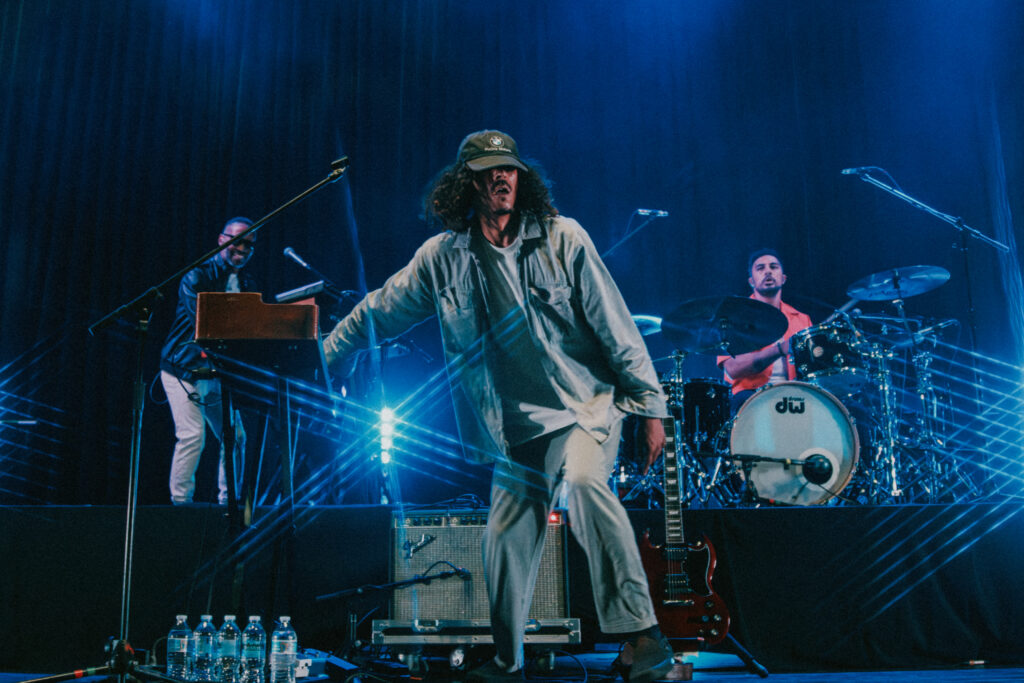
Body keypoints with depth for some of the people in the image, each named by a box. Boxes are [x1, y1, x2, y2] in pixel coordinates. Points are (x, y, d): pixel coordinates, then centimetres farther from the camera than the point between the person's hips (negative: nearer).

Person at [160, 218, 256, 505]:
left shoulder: (248, 287, 9)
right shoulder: (198, 276, -10)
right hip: (184, 371, -6)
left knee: (235, 437, 2)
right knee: (192, 435, -16)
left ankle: (227, 500, 16)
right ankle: (180, 501, -1)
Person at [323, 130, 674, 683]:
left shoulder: (562, 238, -5)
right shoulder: (443, 256, 1)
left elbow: (614, 325, -4)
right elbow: (378, 313, 12)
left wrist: (649, 406, -5)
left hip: (586, 403, -3)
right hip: (516, 427, 3)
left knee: (582, 481, -32)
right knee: (505, 539, 5)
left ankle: (642, 632, -23)